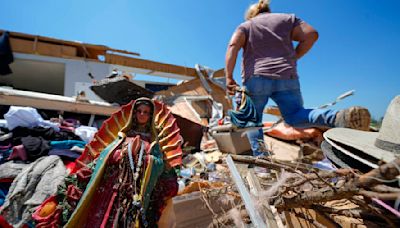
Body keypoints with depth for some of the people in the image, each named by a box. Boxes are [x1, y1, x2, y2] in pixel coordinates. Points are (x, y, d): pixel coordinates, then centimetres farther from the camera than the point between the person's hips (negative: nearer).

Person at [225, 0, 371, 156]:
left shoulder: (245, 25, 18)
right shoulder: (287, 19, 24)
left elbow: (233, 45, -2)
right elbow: (311, 35, 10)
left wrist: (229, 77, -7)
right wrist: (293, 58, 15)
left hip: (256, 78, -2)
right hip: (286, 77, 2)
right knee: (295, 115, 4)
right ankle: (341, 117, -22)